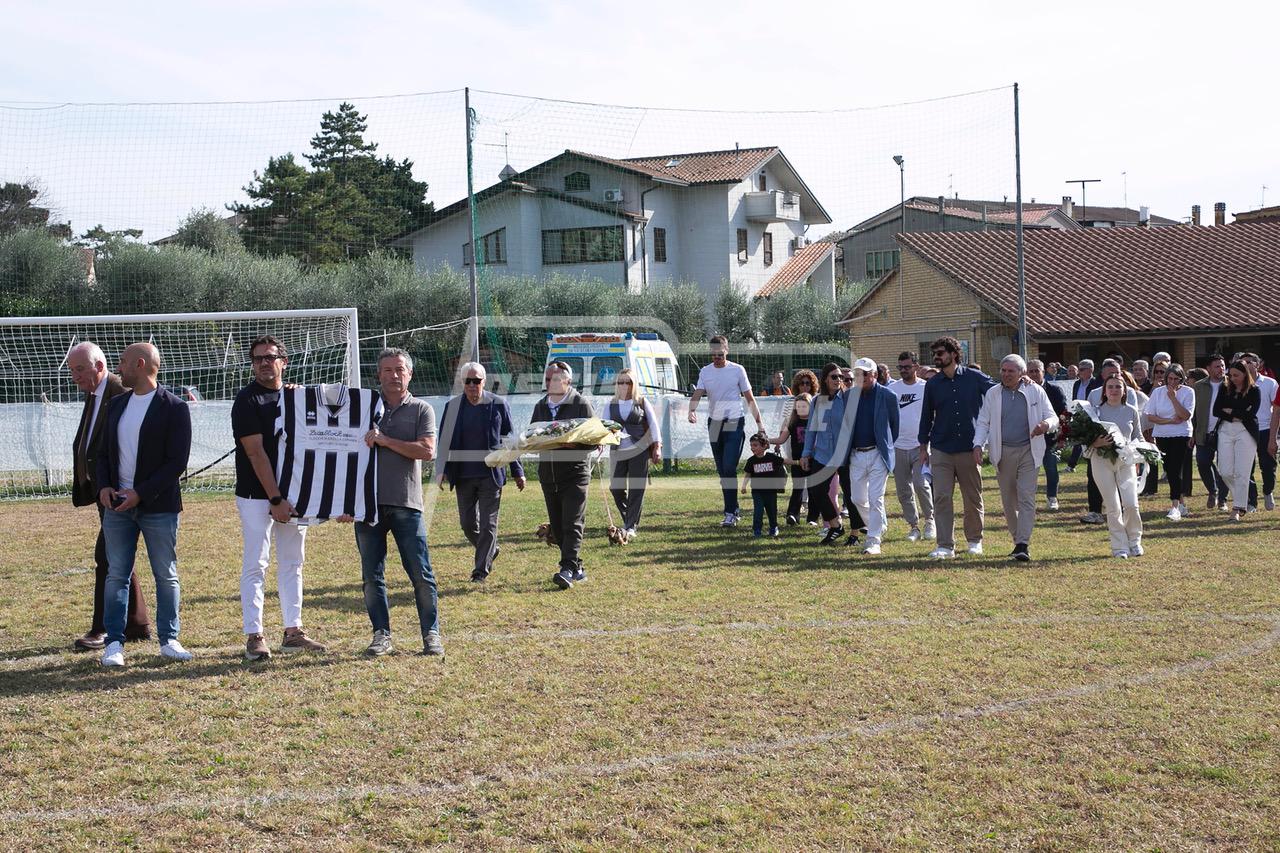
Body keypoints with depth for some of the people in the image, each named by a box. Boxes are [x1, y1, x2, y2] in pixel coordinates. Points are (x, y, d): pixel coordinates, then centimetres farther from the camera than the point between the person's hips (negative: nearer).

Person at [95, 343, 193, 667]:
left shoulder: (174, 408, -7)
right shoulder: (116, 405, 12)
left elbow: (177, 461, -12)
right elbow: (104, 452, 16)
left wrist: (141, 493, -17)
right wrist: (104, 486, -3)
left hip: (158, 507, -5)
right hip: (117, 506, 5)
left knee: (166, 576, 4)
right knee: (116, 575, 4)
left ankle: (168, 640, 13)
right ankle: (114, 642, 9)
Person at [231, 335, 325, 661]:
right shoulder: (246, 400, -8)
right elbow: (256, 453, -13)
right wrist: (275, 499, -15)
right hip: (257, 496, -6)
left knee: (292, 563, 9)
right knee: (255, 564, -5)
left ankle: (293, 631, 16)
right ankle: (254, 636, -2)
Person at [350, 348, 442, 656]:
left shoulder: (421, 409, 5)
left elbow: (427, 451, -9)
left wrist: (385, 440, -12)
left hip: (406, 504, -2)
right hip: (368, 503, 2)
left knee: (421, 574, -2)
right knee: (372, 575, 5)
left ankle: (431, 634, 7)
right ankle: (381, 634, 13)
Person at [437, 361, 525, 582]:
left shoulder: (498, 405, -1)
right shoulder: (453, 407, 4)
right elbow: (443, 442, 7)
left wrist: (517, 471, 4)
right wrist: (442, 471, -3)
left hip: (491, 475, -3)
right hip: (463, 475, 3)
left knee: (487, 525, -2)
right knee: (467, 524, 9)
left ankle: (481, 569, 5)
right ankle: (490, 550, 33)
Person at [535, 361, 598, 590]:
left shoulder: (581, 404, -3)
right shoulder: (540, 407, 15)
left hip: (575, 473, -6)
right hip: (548, 474, 6)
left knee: (572, 524, -12)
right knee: (557, 527, 9)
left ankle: (568, 569, -18)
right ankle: (577, 568, 19)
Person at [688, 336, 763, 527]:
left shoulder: (737, 370, -1)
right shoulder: (705, 372, 7)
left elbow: (750, 398, 4)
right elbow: (697, 395, 0)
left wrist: (759, 422, 1)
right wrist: (692, 410, -22)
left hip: (734, 423, -4)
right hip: (714, 423, 4)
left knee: (729, 468, -14)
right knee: (722, 470, 8)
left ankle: (730, 513, -12)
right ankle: (734, 508, 19)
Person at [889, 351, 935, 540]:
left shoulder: (926, 388, -1)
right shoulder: (892, 388, 5)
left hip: (920, 445, -3)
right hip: (898, 446, 3)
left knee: (920, 484, -15)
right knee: (903, 490, 5)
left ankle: (930, 520, 5)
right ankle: (914, 526, 17)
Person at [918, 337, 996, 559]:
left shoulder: (974, 378, 0)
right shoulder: (932, 384, 7)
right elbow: (926, 416, 14)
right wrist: (924, 447, 12)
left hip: (969, 448, -1)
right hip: (941, 450, 1)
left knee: (973, 498, 7)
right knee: (942, 498, -6)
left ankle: (975, 540, 23)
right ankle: (946, 545, -5)